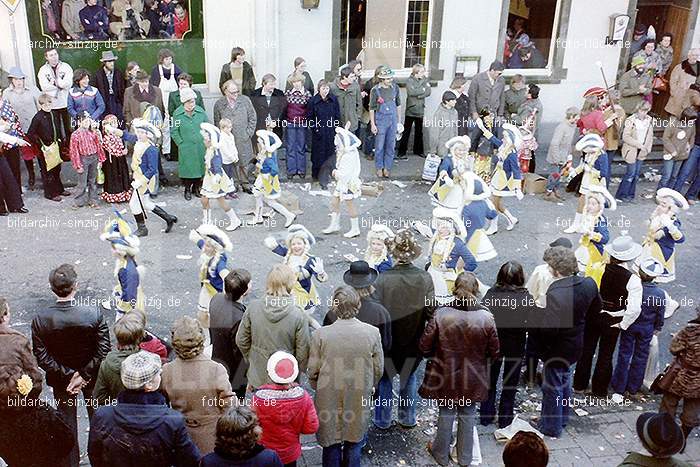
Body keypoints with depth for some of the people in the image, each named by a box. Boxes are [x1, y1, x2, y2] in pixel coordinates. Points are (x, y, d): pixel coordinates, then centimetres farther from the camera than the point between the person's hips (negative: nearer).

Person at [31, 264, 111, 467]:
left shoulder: (40, 320, -22)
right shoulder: (93, 314, -26)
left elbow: (42, 357, -18)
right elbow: (103, 350, -23)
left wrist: (68, 375, -13)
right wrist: (85, 375, -15)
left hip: (60, 380, 0)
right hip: (92, 377, 0)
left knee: (67, 419, 22)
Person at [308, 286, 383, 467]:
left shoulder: (320, 334, -18)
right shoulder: (373, 332, -15)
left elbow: (312, 371, -9)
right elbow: (378, 369, -5)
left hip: (329, 399, -1)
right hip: (360, 400, 1)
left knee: (331, 445, 18)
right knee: (354, 444, 21)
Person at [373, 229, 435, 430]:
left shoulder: (383, 279, -23)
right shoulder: (425, 278, -15)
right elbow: (430, 310, -11)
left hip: (388, 339, -2)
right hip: (413, 339, 2)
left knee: (385, 379, 17)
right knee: (409, 376, 23)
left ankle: (383, 420, 32)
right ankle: (408, 419, 36)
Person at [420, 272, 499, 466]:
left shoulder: (441, 314, -21)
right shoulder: (486, 317, -18)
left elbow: (424, 346, -13)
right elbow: (494, 352, -7)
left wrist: (435, 356, 8)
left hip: (446, 376, -1)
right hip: (473, 379, 1)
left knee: (446, 414, 18)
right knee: (467, 417, 20)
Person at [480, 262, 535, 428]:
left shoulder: (491, 293, -19)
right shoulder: (527, 299, -22)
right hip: (515, 346, -1)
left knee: (490, 379, 20)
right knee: (510, 383, 18)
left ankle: (486, 416, 30)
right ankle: (505, 419, 30)